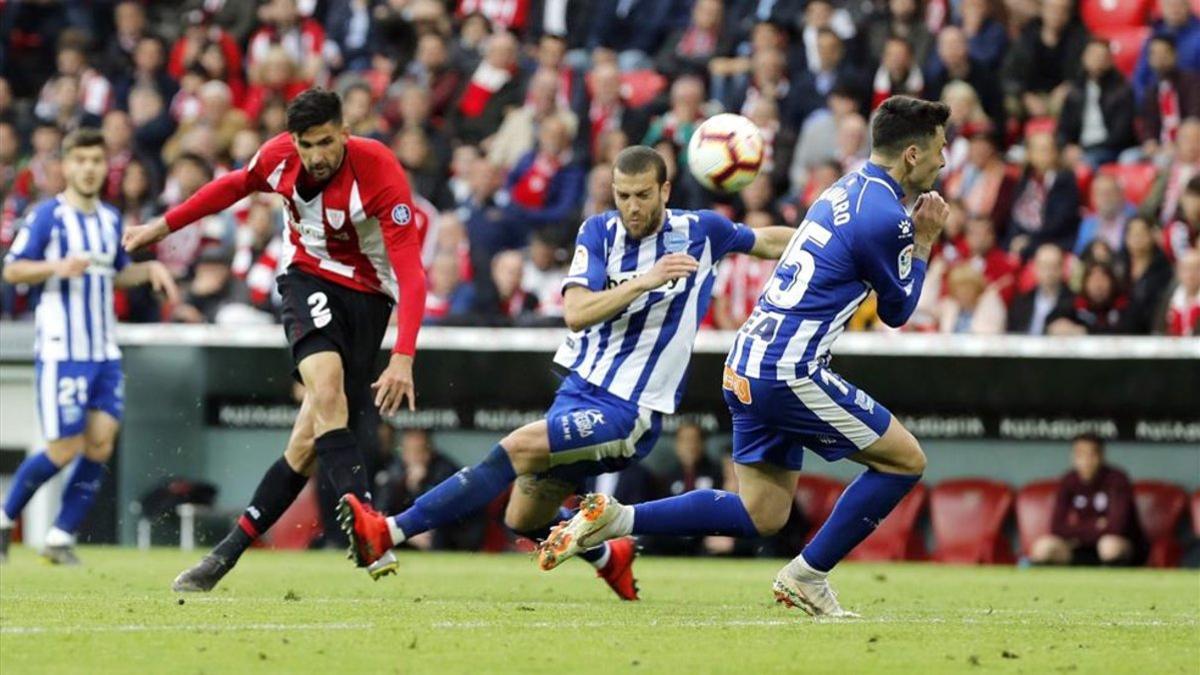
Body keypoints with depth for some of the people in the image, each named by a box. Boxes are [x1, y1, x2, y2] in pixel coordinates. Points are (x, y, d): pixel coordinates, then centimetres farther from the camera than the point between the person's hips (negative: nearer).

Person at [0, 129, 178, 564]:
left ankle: (60, 539, 4)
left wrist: (150, 270, 6)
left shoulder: (111, 218, 13)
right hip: (60, 352, -6)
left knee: (100, 443, -4)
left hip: (104, 352, 6)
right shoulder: (47, 215, -7)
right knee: (64, 450, -8)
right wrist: (57, 267, -24)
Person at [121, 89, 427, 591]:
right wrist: (164, 225, 21)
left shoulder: (381, 173, -24)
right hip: (310, 280, 2)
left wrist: (403, 357, -39)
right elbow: (236, 185, 14)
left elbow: (411, 273, -28)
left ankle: (230, 551, 1)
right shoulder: (280, 156, -11)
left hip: (367, 295, -2)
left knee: (308, 441, -8)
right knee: (326, 386, -29)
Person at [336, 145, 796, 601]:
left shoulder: (701, 231, -4)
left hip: (628, 413, -5)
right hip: (579, 390, 5)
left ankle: (388, 534, -26)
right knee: (525, 520, 11)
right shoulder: (599, 231, 0)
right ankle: (609, 557, 40)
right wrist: (646, 280, -25)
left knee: (517, 449, -23)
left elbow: (768, 241, 17)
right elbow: (576, 313, -15)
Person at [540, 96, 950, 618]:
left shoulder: (850, 188, 16)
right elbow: (897, 310, -1)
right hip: (788, 371, -9)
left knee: (761, 515, 11)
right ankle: (807, 576, 3)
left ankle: (612, 518, 2)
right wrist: (923, 247, 11)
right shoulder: (883, 217, -13)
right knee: (905, 460, 0)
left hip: (748, 364, 9)